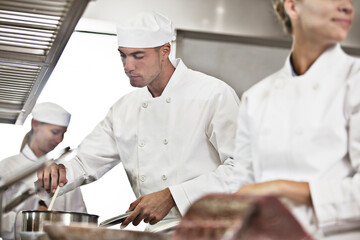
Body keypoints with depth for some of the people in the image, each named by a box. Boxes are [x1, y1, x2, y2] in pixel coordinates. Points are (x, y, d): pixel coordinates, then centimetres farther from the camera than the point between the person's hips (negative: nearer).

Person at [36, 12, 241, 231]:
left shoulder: (214, 94, -4)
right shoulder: (123, 110, 15)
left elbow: (240, 169, -11)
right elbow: (86, 164, 21)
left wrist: (172, 197, -16)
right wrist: (59, 172, -2)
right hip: (155, 233, 5)